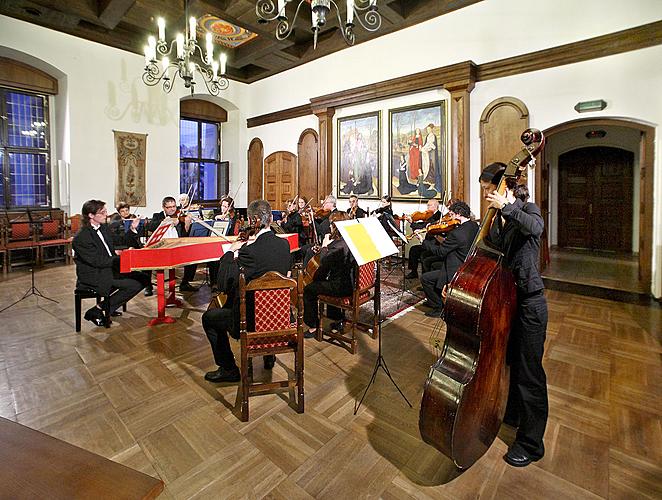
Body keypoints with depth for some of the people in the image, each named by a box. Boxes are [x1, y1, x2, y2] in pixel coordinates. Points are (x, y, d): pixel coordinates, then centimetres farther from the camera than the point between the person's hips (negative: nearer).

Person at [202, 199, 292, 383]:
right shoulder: (284, 244, -6)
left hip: (251, 321, -7)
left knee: (209, 318, 17)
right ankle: (268, 356, 46)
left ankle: (229, 369, 23)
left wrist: (231, 252, -10)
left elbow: (224, 284, -22)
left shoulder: (250, 251, -27)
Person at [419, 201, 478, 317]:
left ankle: (438, 309, 9)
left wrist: (424, 241, -9)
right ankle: (439, 300, 34)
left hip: (457, 272, -10)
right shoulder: (474, 226, 0)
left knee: (425, 278, -1)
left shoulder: (457, 233, -28)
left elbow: (439, 252, -19)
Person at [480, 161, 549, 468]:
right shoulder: (497, 220, 7)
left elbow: (535, 226, -36)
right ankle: (513, 414, 47)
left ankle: (531, 444, 21)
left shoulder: (527, 209, -10)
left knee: (529, 372, 4)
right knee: (512, 361, 23)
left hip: (529, 303, -7)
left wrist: (505, 206, -30)